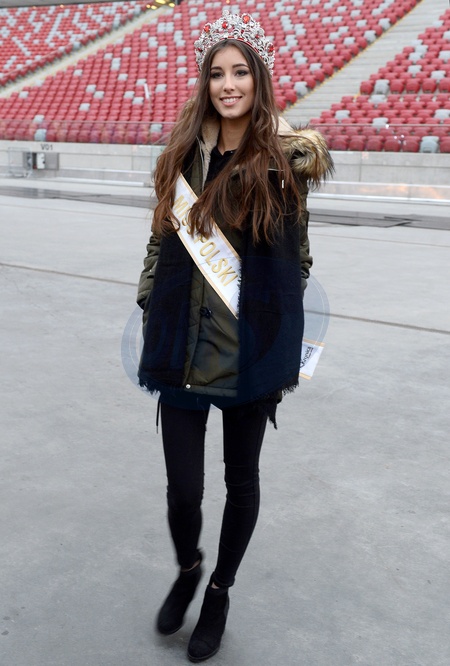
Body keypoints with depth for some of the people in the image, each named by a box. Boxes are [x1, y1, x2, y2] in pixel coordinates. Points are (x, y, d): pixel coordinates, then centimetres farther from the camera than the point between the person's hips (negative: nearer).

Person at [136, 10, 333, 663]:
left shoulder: (286, 154, -3)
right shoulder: (183, 152, 2)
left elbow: (297, 258, 3)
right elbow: (161, 240, 8)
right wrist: (149, 319, 7)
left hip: (254, 350, -1)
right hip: (183, 347, 2)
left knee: (241, 479, 13)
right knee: (183, 487, 2)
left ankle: (219, 592, 39)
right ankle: (187, 568, 38)